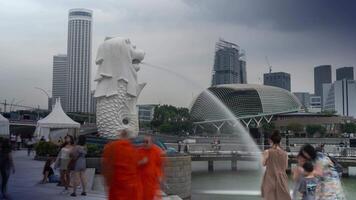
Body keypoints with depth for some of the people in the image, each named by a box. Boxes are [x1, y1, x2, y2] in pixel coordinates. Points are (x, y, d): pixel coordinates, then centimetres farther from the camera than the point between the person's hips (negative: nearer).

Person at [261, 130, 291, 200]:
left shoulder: (267, 152, -11)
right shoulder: (285, 153, -2)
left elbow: (263, 163, 3)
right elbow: (286, 167, 8)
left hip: (270, 178, -2)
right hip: (281, 178, 2)